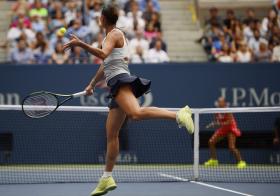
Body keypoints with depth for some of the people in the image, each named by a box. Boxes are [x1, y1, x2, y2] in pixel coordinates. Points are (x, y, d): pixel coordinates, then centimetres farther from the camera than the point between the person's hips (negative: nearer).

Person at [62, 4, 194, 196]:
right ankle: (107, 178, 10)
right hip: (117, 86, 9)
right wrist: (92, 84, 44)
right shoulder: (112, 35, 27)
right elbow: (106, 65, 38)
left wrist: (80, 44, -29)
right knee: (111, 134, 8)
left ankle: (178, 114, -46)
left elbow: (103, 54, -22)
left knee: (136, 113, -37)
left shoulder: (115, 34, -2)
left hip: (121, 81, -9)